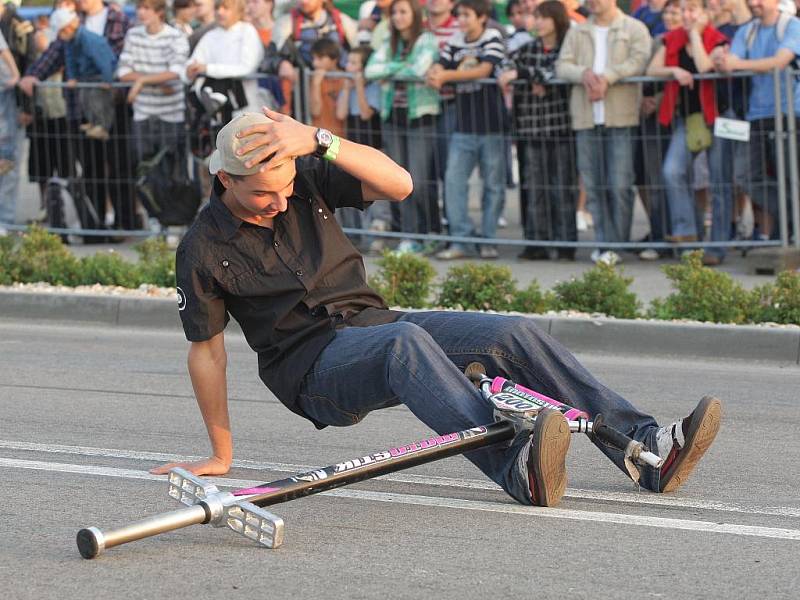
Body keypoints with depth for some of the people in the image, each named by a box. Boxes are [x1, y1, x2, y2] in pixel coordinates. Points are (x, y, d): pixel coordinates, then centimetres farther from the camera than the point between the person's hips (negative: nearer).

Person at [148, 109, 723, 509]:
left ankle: (647, 446, -21)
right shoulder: (205, 250, -8)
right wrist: (221, 456, 0)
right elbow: (207, 350, -2)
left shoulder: (308, 179, 1)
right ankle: (518, 469, -58)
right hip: (314, 367, -5)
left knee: (514, 333, -15)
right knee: (405, 343, -39)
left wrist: (318, 140, -24)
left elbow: (399, 184, -12)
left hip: (370, 323, 5)